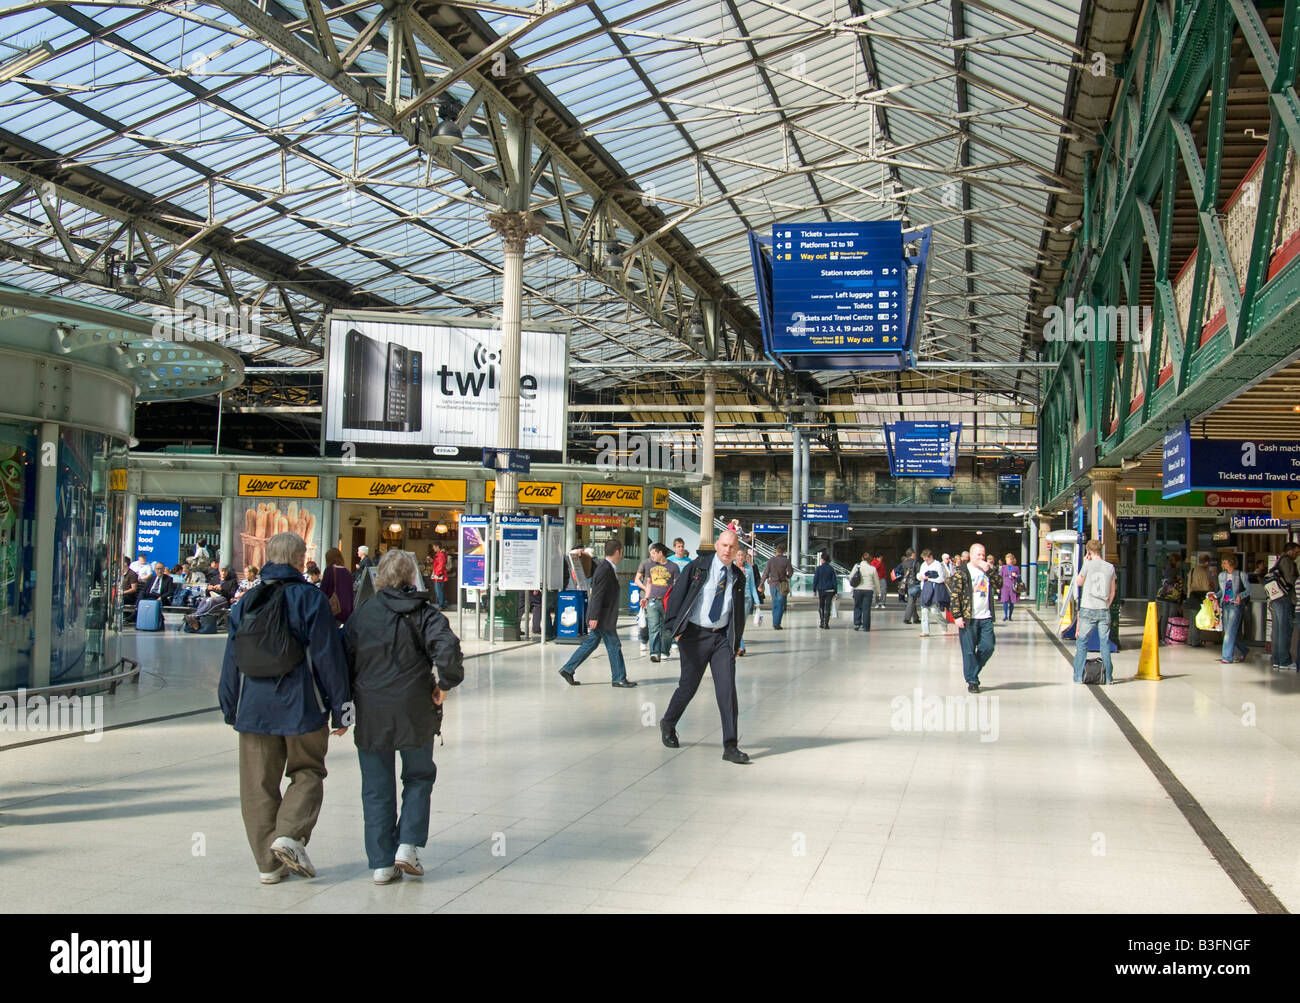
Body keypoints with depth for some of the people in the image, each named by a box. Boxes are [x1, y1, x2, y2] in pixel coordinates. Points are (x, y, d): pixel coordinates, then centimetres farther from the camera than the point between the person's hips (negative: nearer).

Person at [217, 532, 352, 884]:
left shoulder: (246, 603, 8)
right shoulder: (310, 599, -6)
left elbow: (232, 661, 11)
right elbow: (328, 657, -9)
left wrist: (230, 709, 20)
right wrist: (340, 707, -3)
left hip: (254, 708, 4)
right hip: (302, 708, -3)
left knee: (258, 784, 10)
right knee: (307, 773, 12)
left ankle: (268, 862, 11)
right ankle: (290, 835, -9)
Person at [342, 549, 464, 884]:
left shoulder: (361, 614, 4)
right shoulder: (424, 613, -4)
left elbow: (345, 661, 5)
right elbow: (447, 648, -20)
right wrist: (444, 683, -6)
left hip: (370, 714, 2)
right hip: (415, 712, -2)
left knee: (376, 786, 9)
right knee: (418, 777, 16)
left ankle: (382, 862, 9)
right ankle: (408, 845, 3)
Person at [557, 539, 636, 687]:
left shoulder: (607, 568, 12)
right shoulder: (605, 570, -20)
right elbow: (597, 596, -22)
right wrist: (594, 617, -23)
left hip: (603, 617, 10)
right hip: (603, 618, -10)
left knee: (590, 643, 14)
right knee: (614, 646, -1)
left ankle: (568, 669, 17)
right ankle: (619, 679, 8)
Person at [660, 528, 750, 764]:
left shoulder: (737, 577, 9)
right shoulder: (697, 567, -2)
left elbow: (739, 612, 17)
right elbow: (676, 596, -3)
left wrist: (736, 642, 14)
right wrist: (675, 628, -9)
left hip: (722, 637, 3)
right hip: (695, 634, -3)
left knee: (727, 689, -8)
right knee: (688, 687, 6)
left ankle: (731, 746, -7)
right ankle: (668, 724, 34)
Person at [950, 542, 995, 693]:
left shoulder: (987, 569, 14)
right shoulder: (961, 571, -2)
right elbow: (955, 595, -6)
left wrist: (989, 571, -10)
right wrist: (957, 616, -13)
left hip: (986, 618, 5)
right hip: (968, 618, -5)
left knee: (988, 648, 1)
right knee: (969, 651, 0)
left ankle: (973, 673, 21)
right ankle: (972, 681, 9)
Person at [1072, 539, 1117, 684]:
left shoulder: (1088, 565, -7)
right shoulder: (1110, 567, 3)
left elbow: (1078, 582, 8)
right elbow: (1112, 591, 10)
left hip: (1088, 609, -3)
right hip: (1104, 611, 3)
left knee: (1082, 642, 5)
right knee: (1105, 642, 8)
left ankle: (1078, 676, 4)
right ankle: (1108, 677, 9)